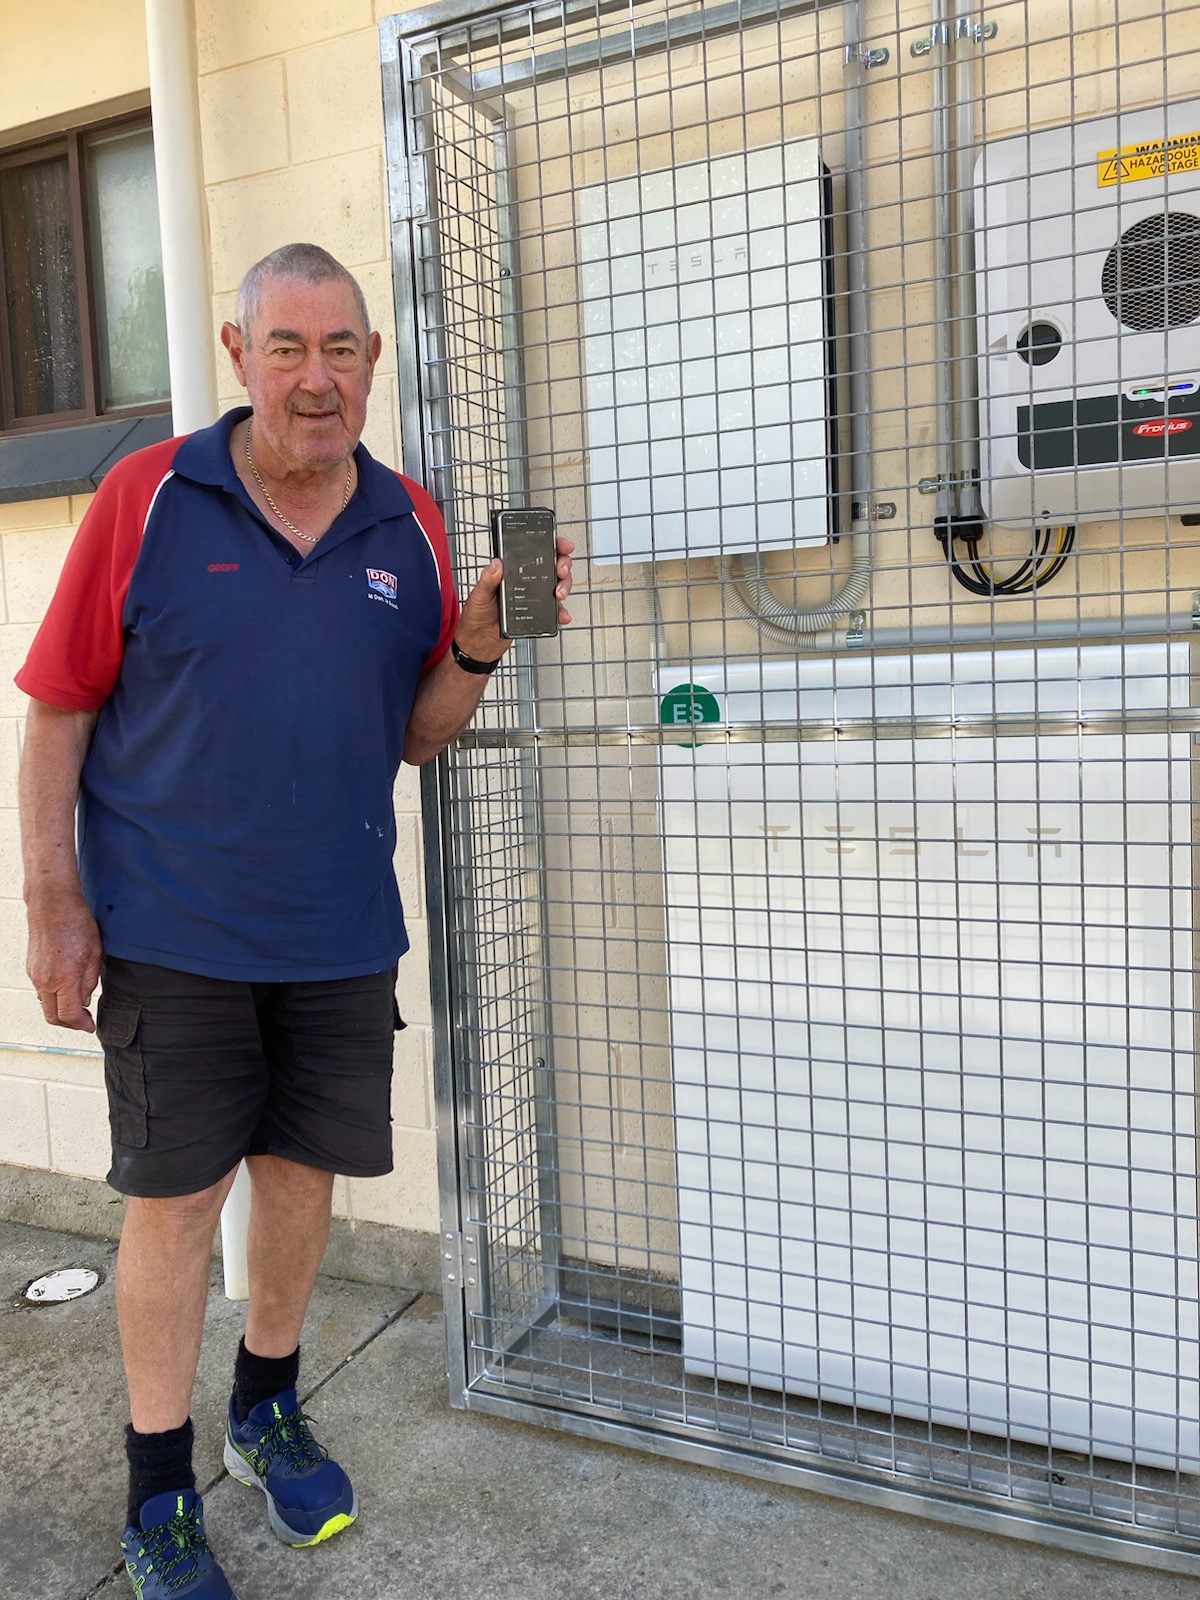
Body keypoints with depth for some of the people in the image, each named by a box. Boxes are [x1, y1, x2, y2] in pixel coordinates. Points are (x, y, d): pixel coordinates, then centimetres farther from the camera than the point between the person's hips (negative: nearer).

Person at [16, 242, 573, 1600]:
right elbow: (58, 711, -4)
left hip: (341, 935, 4)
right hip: (172, 931, -3)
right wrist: (52, 902, -7)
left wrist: (475, 645, -12)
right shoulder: (146, 498, -6)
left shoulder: (409, 527, 3)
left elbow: (416, 736, 6)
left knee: (303, 1170, 16)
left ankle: (266, 1412, 42)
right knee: (176, 1198, 6)